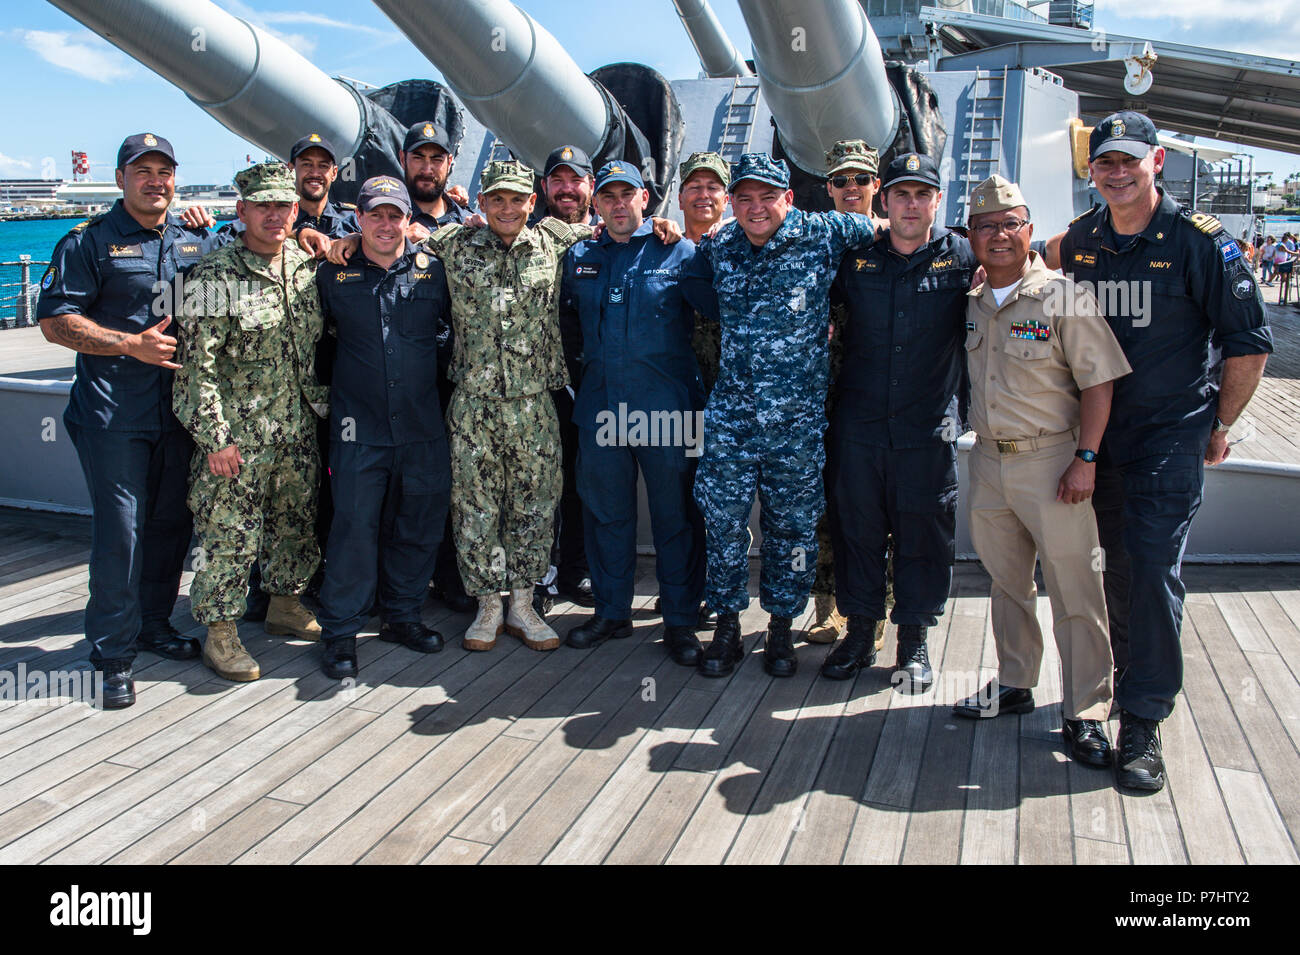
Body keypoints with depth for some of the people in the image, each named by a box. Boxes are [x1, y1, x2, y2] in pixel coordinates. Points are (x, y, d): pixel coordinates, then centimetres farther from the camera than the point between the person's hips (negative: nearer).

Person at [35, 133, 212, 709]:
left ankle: (154, 624, 29)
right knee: (120, 531, -4)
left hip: (179, 412, 5)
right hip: (113, 417, -5)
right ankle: (113, 654, 7)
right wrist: (132, 344, -14)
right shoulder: (90, 242, -1)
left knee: (172, 522, 11)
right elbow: (54, 321, -6)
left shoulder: (195, 242, 14)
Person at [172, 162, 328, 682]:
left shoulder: (306, 265, 6)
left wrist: (322, 404, 13)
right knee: (230, 535, 0)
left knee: (297, 523, 16)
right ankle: (220, 634, 14)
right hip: (238, 433, -6)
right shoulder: (215, 274, -11)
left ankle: (285, 604, 35)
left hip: (299, 427, 6)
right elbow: (198, 363, -13)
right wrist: (214, 436, -16)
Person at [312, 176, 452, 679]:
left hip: (423, 425, 2)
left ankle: (402, 615, 29)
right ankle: (341, 631, 12)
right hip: (359, 426, -2)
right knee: (355, 528, -2)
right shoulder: (334, 274, 3)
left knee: (419, 524, 10)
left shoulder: (432, 270, 6)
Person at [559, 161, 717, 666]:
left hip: (667, 405, -4)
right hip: (601, 406, 4)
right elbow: (564, 316, 26)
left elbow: (723, 310, -1)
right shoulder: (579, 257, 12)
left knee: (675, 515, 2)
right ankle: (611, 610, 28)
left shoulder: (678, 252, 0)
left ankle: (680, 620, 15)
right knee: (605, 511, 12)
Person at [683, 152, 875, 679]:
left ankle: (781, 629, 24)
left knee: (791, 522, 7)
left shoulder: (822, 234, -2)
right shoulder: (718, 246, 6)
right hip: (730, 408, 2)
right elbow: (691, 287, 26)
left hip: (797, 414, -1)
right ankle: (727, 626, 17)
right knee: (723, 517, 1)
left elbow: (879, 229, 11)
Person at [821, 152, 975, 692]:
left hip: (929, 428, -1)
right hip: (859, 423, 2)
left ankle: (914, 642, 21)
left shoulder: (962, 258, 2)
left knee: (923, 536, 6)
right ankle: (859, 632, 25)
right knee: (856, 529, 9)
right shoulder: (855, 259, 6)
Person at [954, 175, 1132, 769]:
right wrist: (980, 436, 9)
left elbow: (1099, 383, -9)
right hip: (988, 461, 6)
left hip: (1052, 460, -5)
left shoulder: (1064, 297, -7)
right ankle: (1013, 685, 30)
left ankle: (1086, 713, 8)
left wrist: (1085, 458, -14)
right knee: (1006, 581, 15)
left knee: (1074, 589, -2)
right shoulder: (971, 305, 9)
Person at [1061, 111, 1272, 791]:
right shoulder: (1077, 242, 5)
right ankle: (1133, 677, 32)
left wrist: (1218, 427, 0)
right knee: (1119, 563, 13)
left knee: (1153, 565, -11)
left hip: (1174, 434, -4)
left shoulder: (1200, 241, -7)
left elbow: (1249, 344, -3)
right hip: (1101, 434, 4)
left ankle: (1142, 720, -3)